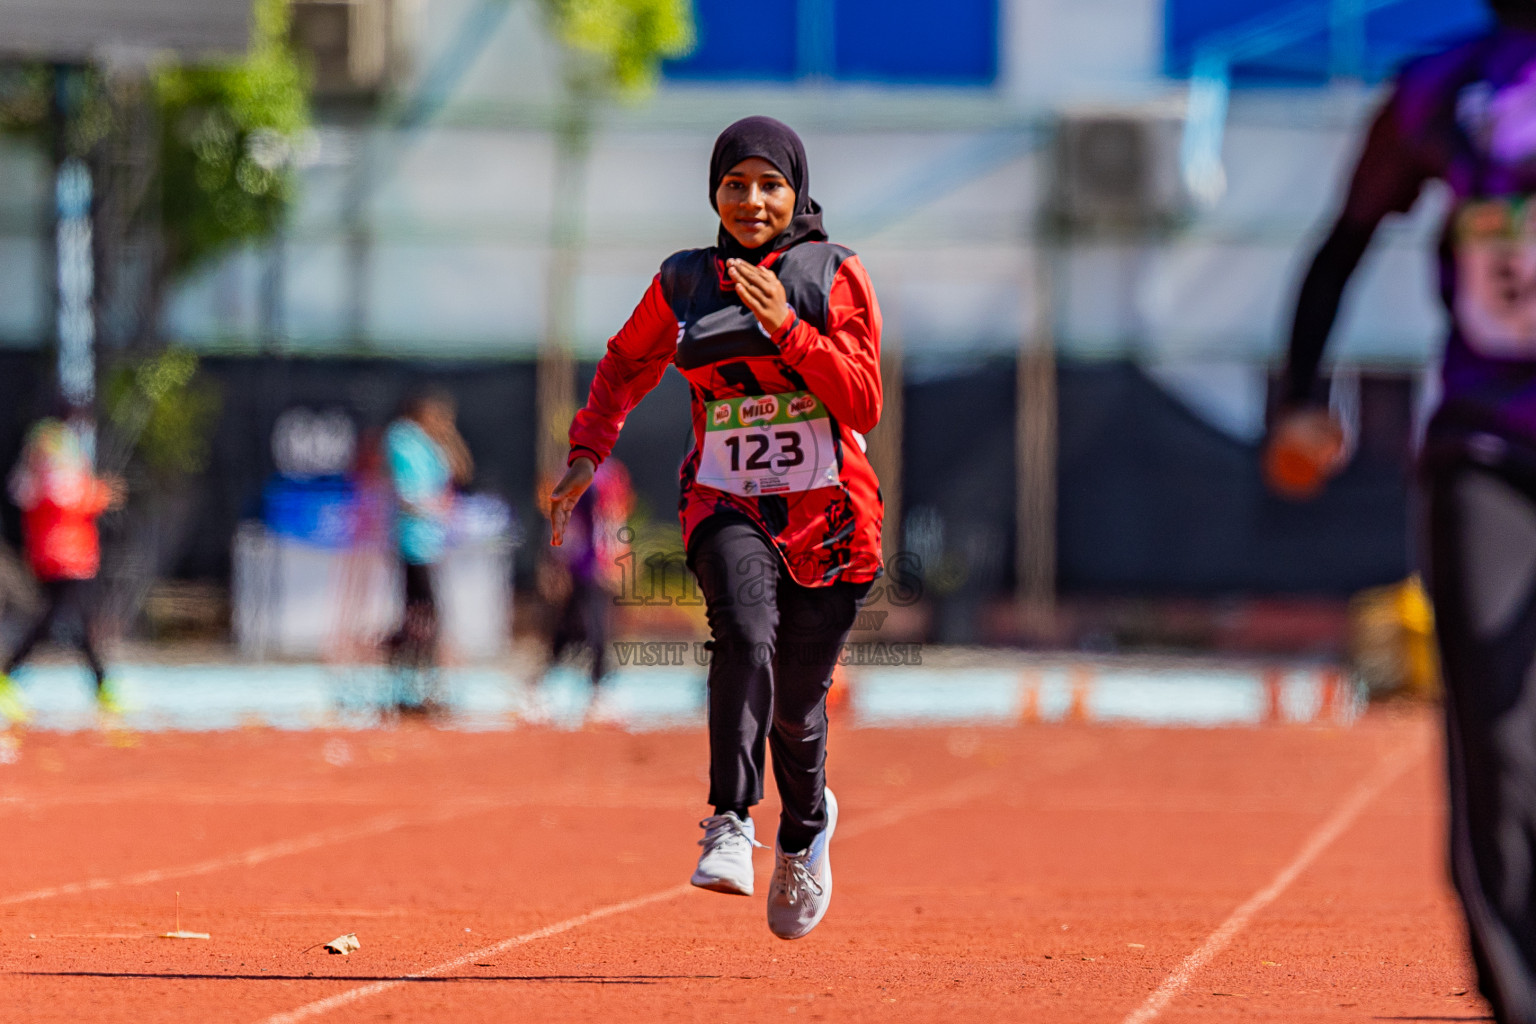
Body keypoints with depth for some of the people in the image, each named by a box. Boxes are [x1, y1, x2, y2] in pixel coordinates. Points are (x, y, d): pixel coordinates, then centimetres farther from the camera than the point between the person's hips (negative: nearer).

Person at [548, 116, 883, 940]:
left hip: (827, 516, 0)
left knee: (796, 706, 6)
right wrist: (588, 451, 11)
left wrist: (786, 329, -20)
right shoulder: (683, 283, 6)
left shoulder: (835, 277, -1)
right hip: (727, 507, 0)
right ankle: (731, 826, -33)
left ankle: (806, 827, 37)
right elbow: (627, 363, 24)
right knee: (744, 632, -31)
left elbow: (864, 405, -10)